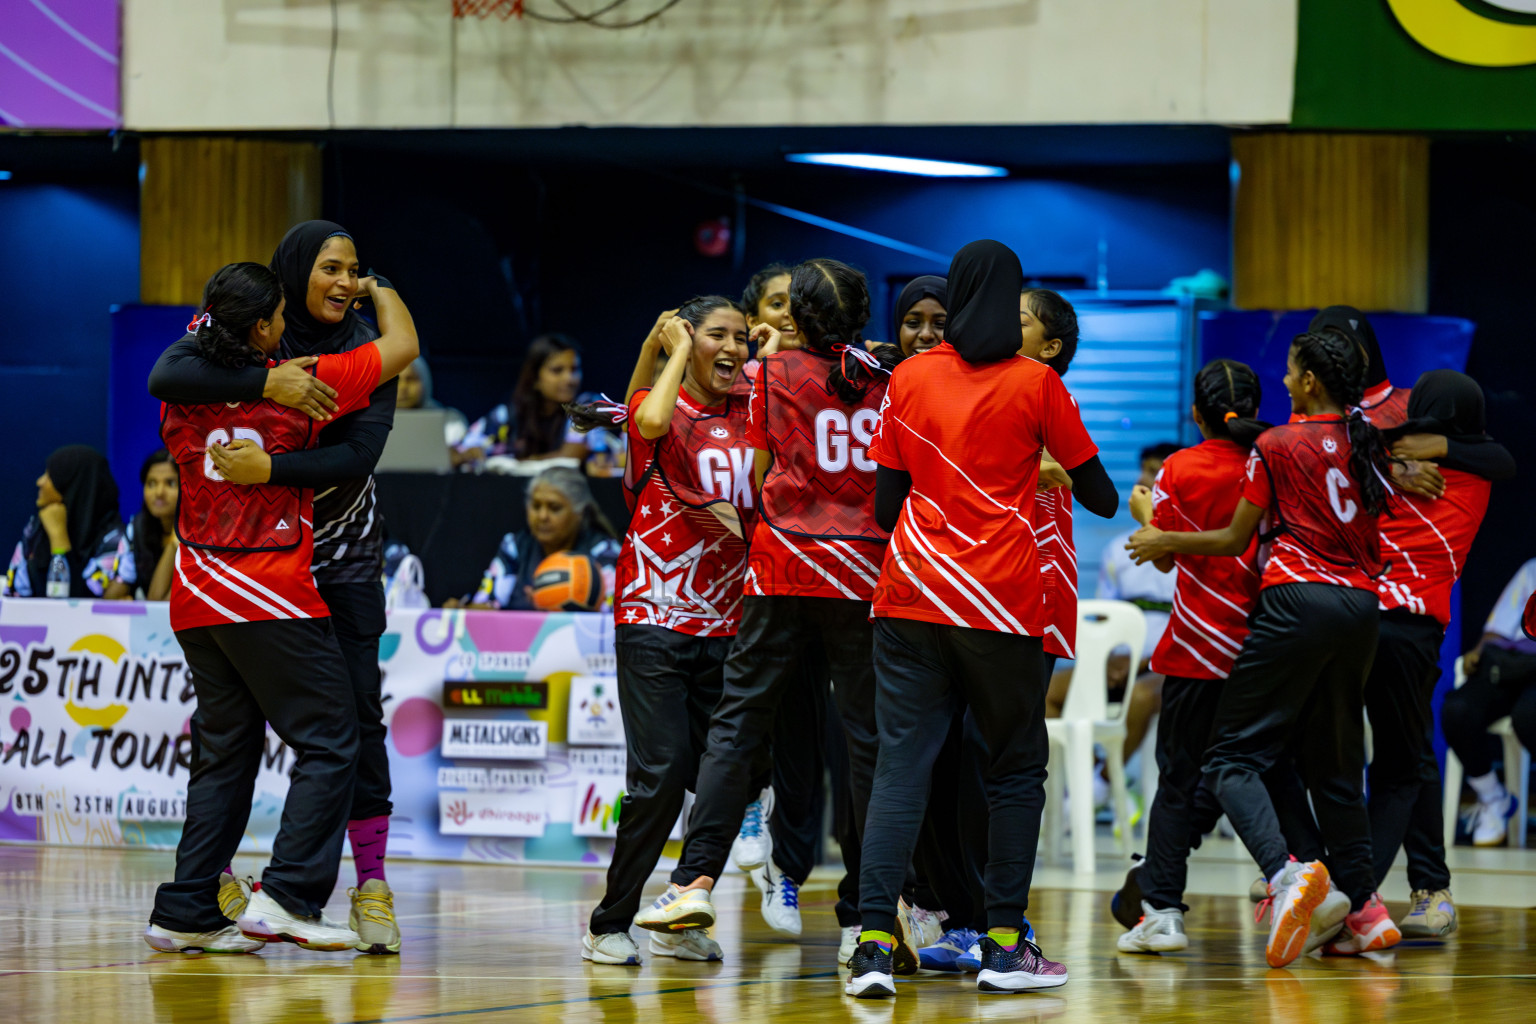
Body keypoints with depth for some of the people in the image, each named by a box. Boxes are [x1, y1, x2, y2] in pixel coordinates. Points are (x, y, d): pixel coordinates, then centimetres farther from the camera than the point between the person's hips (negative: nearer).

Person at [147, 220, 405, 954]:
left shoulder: (365, 353, -10)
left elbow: (360, 455, -23)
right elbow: (165, 377, -29)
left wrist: (271, 468, -37)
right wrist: (266, 382, -39)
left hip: (342, 556, 0)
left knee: (357, 712, -6)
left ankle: (371, 881, -3)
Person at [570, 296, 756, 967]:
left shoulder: (748, 413, 11)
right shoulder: (657, 408, -3)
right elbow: (650, 421, -25)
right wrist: (675, 350, -11)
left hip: (725, 624, 5)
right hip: (653, 617, -5)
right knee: (661, 773, -13)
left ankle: (682, 922, 15)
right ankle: (610, 924, -2)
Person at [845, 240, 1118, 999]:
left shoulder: (909, 379, 6)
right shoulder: (1034, 384, 0)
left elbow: (886, 505, 8)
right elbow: (1099, 495, 8)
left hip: (910, 595, 2)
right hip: (1000, 601, -2)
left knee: (900, 766, -1)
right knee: (1016, 768, 12)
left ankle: (874, 941, -15)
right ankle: (1004, 948, 9)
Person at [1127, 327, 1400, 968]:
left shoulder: (1276, 446, -3)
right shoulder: (1366, 443, 12)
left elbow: (1236, 539, 2)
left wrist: (1164, 543, 16)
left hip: (1298, 602, -6)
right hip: (1362, 606, 6)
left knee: (1233, 756, -5)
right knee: (1333, 764, 16)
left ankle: (1286, 874, -29)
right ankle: (1364, 908, 9)